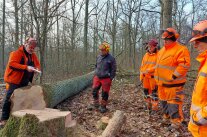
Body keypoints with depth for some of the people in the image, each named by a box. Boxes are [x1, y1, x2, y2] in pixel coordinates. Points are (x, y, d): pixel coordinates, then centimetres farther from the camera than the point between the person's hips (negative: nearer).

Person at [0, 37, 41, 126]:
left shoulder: (33, 55, 11)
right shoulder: (17, 53, -11)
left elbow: (37, 65, 15)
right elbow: (12, 64, -21)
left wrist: (37, 69, -10)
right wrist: (26, 67, -28)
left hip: (24, 82, 7)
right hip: (14, 81, -7)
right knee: (9, 99, -2)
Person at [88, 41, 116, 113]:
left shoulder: (111, 58, -10)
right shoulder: (98, 57, 7)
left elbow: (113, 70, -6)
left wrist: (110, 78, -9)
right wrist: (95, 74, 13)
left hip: (106, 79, -5)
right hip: (97, 77, 5)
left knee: (105, 93, 5)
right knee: (94, 91, 7)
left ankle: (103, 106, 21)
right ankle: (95, 104, 26)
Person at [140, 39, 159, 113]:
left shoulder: (158, 55, -7)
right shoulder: (146, 55, 13)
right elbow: (142, 66, 13)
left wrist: (149, 70, -21)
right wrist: (141, 76, 10)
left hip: (153, 77, -6)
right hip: (145, 77, 7)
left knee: (154, 92, -1)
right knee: (146, 91, 13)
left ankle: (154, 108, 8)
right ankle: (148, 105, 28)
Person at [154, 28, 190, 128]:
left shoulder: (181, 49, -14)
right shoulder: (162, 50, 13)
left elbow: (184, 65, -21)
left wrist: (173, 76, -22)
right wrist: (157, 77, 17)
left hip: (173, 83, -9)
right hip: (162, 82, 9)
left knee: (173, 102, -5)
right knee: (163, 100, 19)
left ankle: (177, 122, 8)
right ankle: (166, 116, 36)